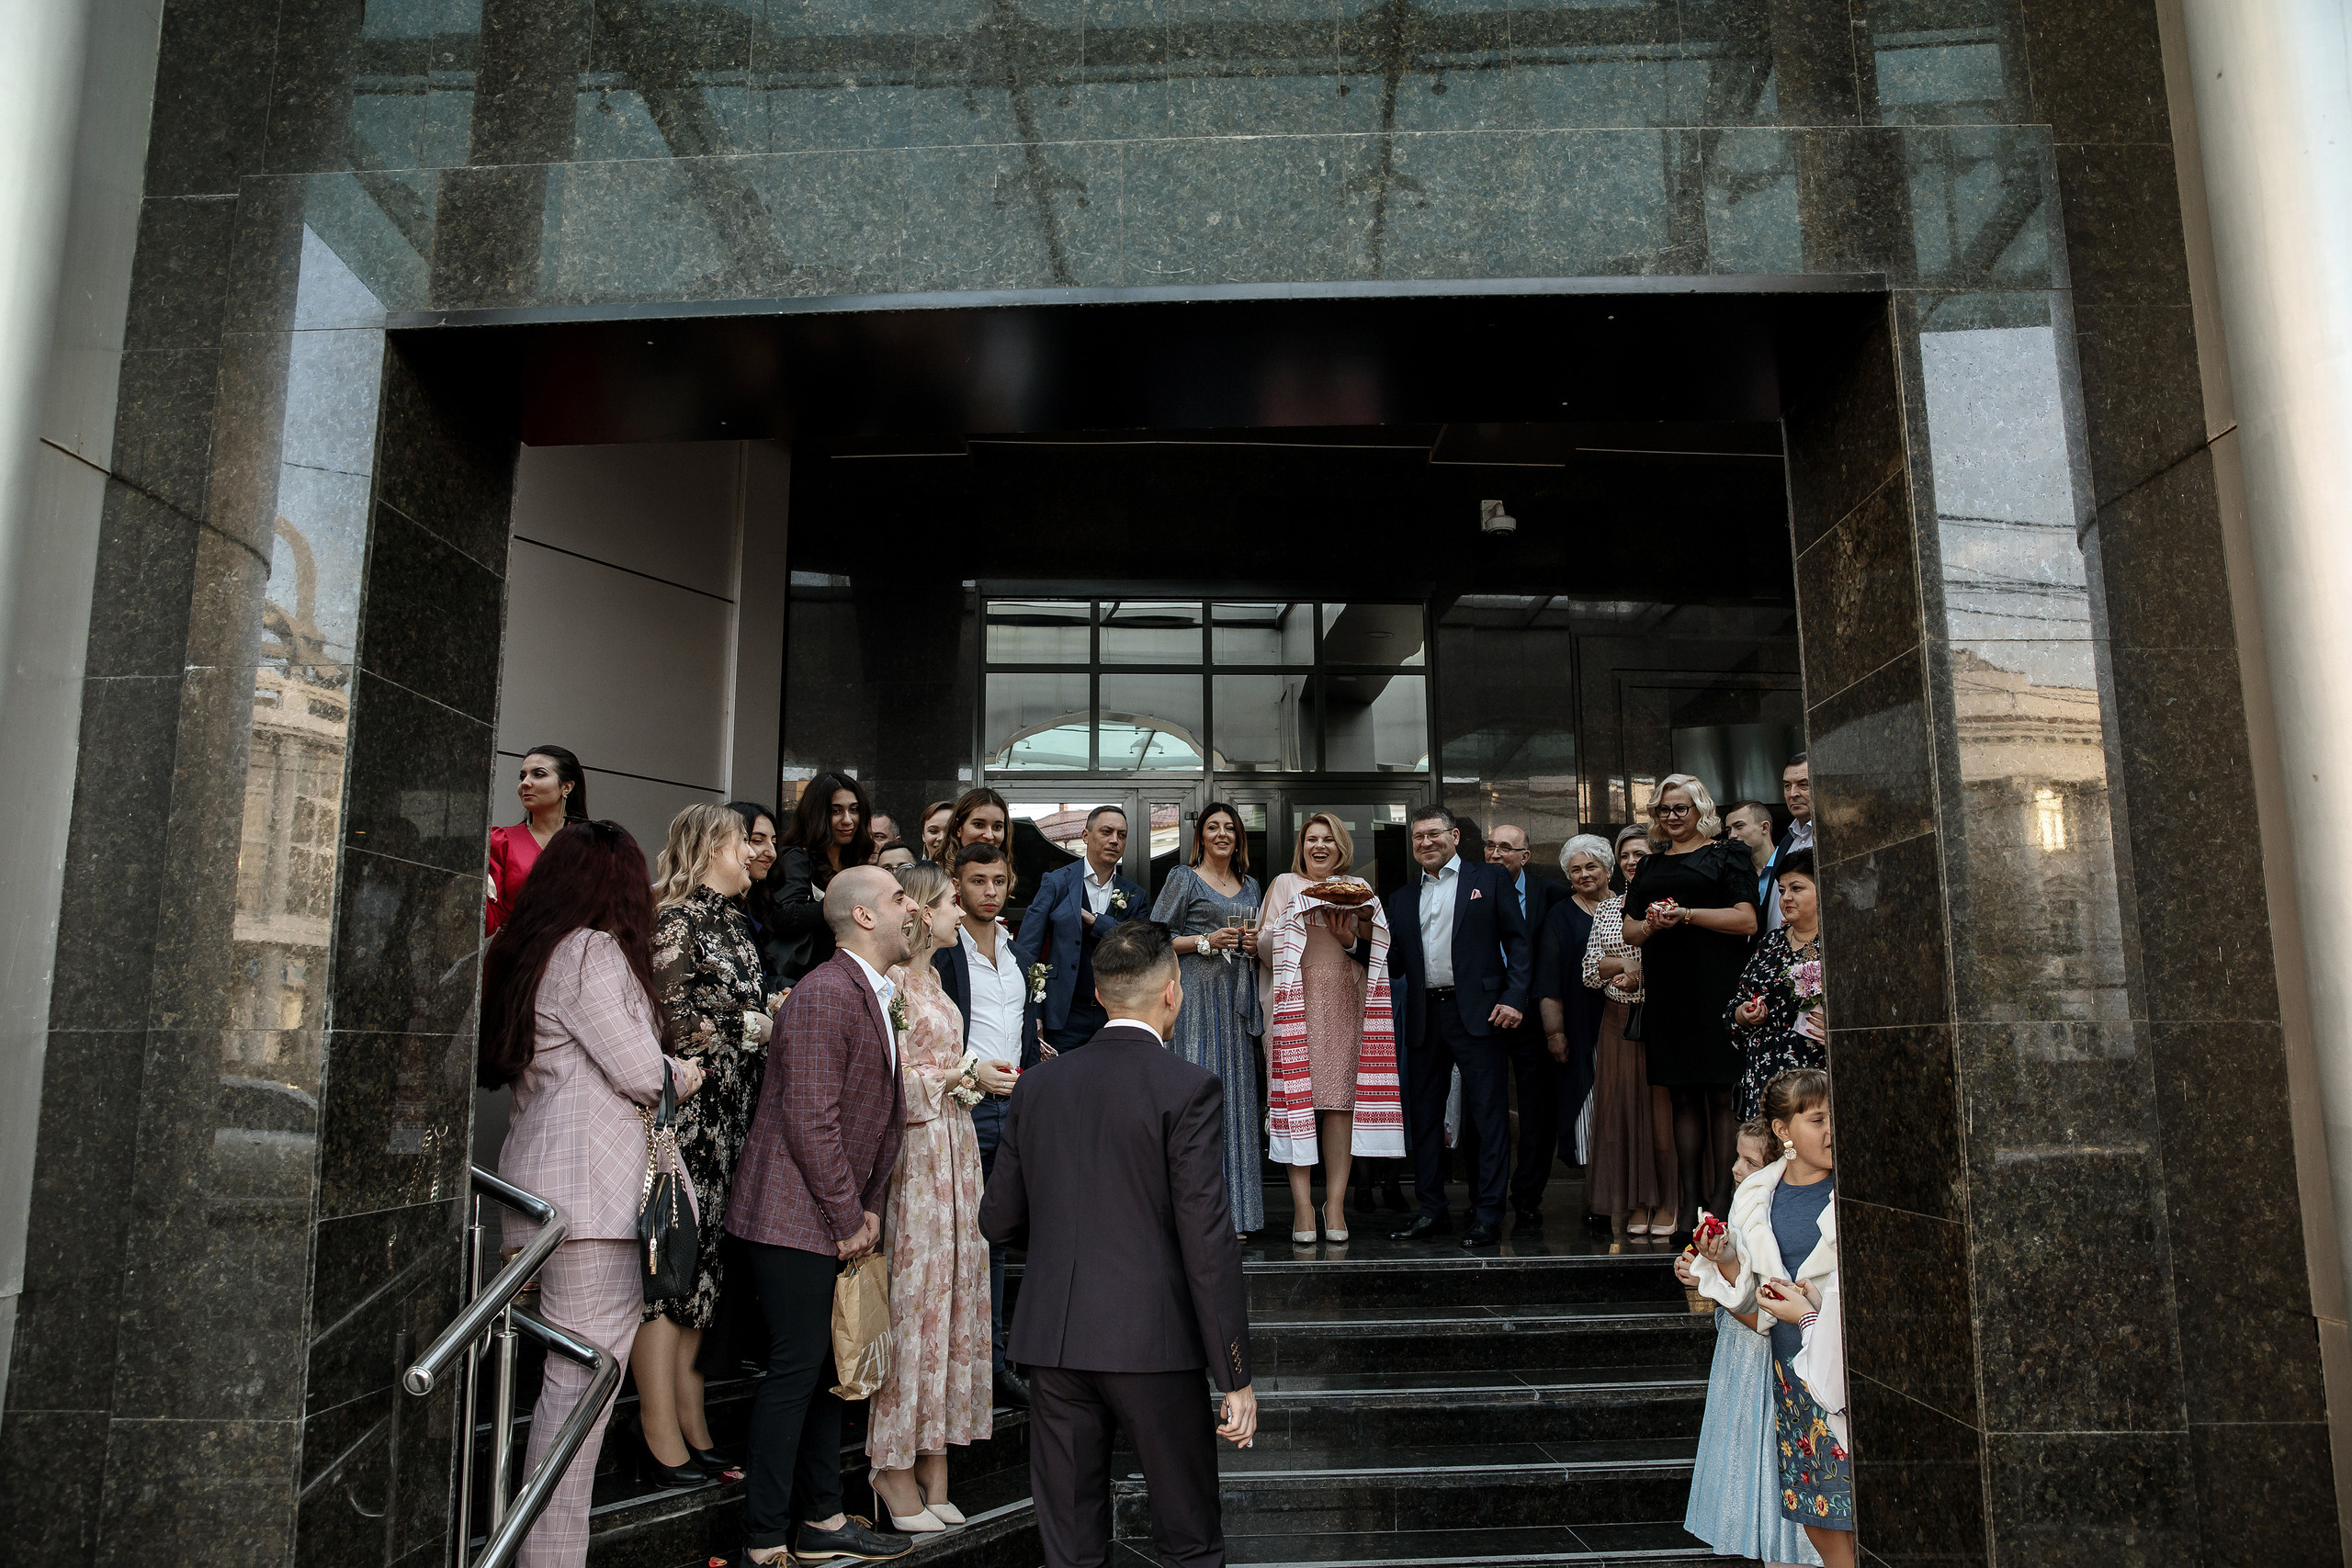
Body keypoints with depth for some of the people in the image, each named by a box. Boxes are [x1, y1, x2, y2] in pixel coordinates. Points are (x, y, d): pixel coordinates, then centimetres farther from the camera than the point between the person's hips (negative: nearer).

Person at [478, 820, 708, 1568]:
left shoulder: (523, 948, 17)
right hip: (592, 1187, -9)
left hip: (552, 1183, 9)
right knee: (584, 1378, -6)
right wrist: (685, 1075, 8)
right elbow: (641, 1073, -13)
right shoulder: (592, 951, -10)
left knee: (572, 1376, 14)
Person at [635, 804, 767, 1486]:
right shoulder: (677, 918, -9)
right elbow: (676, 1021, -15)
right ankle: (664, 1438, 3)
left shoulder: (732, 920, 17)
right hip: (685, 1115, -9)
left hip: (728, 1119, 9)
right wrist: (760, 1026, -8)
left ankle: (692, 1429, 21)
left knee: (699, 1267, 13)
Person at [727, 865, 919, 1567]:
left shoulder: (876, 995, 13)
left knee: (825, 1368, 16)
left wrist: (866, 1208, 9)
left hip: (835, 1219, 10)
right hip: (795, 1217, -10)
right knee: (795, 1369, -2)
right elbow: (811, 1119, -22)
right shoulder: (826, 994, -19)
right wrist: (847, 1219, -15)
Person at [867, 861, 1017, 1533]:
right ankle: (896, 1464, 8)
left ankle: (932, 1457, 18)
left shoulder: (930, 978, 16)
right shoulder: (894, 981, -12)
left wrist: (977, 1076, 6)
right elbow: (896, 1080, -16)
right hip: (916, 1153, -9)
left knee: (951, 1293, 9)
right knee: (912, 1299, -3)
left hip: (953, 1149, 9)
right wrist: (964, 1075, -15)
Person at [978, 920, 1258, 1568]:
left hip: (1052, 1338, 5)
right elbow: (1208, 1241, -13)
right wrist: (1236, 1377, -8)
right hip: (1151, 1342, -4)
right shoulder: (1189, 1088, -10)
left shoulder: (1038, 1083, 5)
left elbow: (998, 1220, 10)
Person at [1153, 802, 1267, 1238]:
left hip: (1237, 1000, 5)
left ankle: (1232, 1212, 8)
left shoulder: (1250, 886, 18)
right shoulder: (1183, 878, 2)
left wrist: (1255, 945, 4)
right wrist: (1206, 942, -13)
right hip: (1196, 996, -5)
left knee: (1235, 1093, 3)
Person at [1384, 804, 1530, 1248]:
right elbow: (1396, 962, 12)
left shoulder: (1488, 879, 5)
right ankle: (1432, 1211, 18)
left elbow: (1517, 941, -1)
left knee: (1488, 1113, -2)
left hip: (1477, 1012, -4)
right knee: (1424, 1115, 8)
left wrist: (1514, 998, -11)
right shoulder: (1402, 897, 16)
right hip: (1424, 1017, 5)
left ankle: (1487, 1215, 4)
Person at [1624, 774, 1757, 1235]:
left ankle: (1722, 1197, -2)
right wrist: (1651, 924, -3)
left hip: (1716, 986, -5)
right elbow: (1630, 931, 20)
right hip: (1666, 989, 5)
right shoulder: (1650, 866, 20)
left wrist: (1686, 914, -13)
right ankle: (1689, 1198, 6)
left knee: (1721, 1095, -5)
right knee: (1684, 1096, 5)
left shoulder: (1726, 856, 5)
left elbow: (1747, 921, -6)